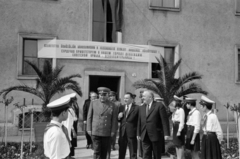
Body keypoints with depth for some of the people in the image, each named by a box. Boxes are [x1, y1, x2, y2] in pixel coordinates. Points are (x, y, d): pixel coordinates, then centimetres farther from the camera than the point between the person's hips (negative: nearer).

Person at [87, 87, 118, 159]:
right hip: (95, 132, -1)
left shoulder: (112, 105, 2)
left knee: (104, 152, 10)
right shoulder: (93, 103, 4)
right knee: (97, 151, -4)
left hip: (107, 133, 1)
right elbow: (89, 117, 6)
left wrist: (113, 131, -1)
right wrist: (89, 129, 1)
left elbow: (114, 119, 4)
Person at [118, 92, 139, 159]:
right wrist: (119, 117, -7)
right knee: (121, 152, 12)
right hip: (122, 133, 5)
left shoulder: (137, 108, -5)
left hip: (132, 133, -4)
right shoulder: (121, 107, 10)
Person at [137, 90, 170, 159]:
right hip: (145, 136, 4)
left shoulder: (159, 106, -6)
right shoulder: (141, 108, 11)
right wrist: (139, 133, 11)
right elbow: (139, 122, 13)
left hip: (156, 135, -4)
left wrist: (166, 133, -15)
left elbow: (164, 120, -9)